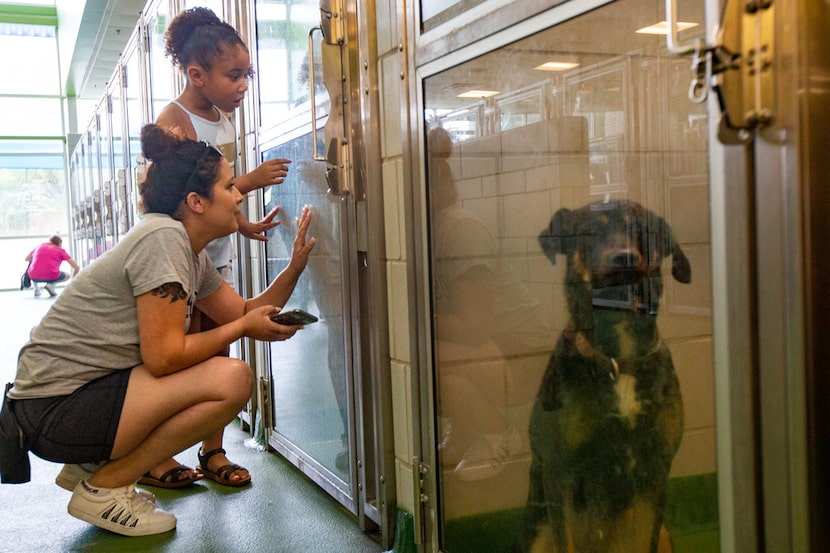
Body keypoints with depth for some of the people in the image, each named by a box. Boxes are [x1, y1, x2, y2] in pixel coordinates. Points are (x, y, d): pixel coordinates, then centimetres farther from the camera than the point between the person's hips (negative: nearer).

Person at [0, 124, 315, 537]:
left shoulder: (192, 255, 11)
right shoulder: (163, 237, -18)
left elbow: (244, 313, 13)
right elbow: (163, 355, -22)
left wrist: (295, 266, 2)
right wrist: (243, 327, -11)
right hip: (57, 406, -10)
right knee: (232, 379, -19)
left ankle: (92, 463, 13)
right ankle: (103, 488, -6)